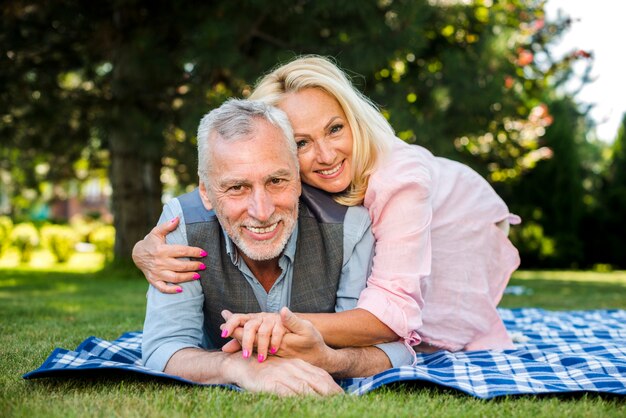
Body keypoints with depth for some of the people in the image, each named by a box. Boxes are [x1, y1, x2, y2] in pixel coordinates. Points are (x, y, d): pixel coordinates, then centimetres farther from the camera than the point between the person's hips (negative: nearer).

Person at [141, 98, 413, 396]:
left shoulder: (348, 225, -23)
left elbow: (392, 346, -22)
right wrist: (242, 367, -45)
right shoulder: (183, 223, -21)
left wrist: (330, 360, -44)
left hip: (326, 395, 0)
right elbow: (162, 349, -24)